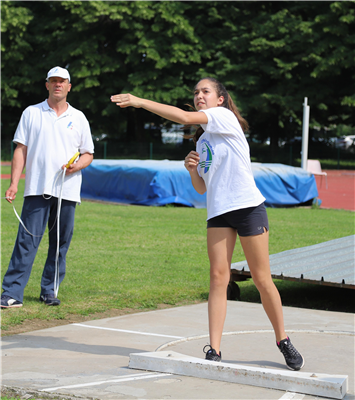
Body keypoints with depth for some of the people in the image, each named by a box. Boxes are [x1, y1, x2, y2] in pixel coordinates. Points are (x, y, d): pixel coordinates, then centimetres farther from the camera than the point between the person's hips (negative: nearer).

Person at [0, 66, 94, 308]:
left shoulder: (78, 118, 12)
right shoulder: (31, 113, 9)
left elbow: (88, 154, 16)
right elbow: (21, 149, 5)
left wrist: (77, 166, -7)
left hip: (67, 190, 2)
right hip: (37, 188, -2)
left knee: (61, 242, 3)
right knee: (27, 240, -10)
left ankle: (49, 290, 14)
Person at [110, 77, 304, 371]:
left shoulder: (225, 116, -3)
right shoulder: (201, 140, 19)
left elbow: (184, 117, -18)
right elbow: (202, 188, 21)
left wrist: (139, 101, -16)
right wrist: (192, 168, 0)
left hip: (248, 206, -6)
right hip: (218, 211, 6)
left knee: (262, 279, 0)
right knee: (218, 277, -6)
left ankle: (283, 341, 16)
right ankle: (214, 350, -9)